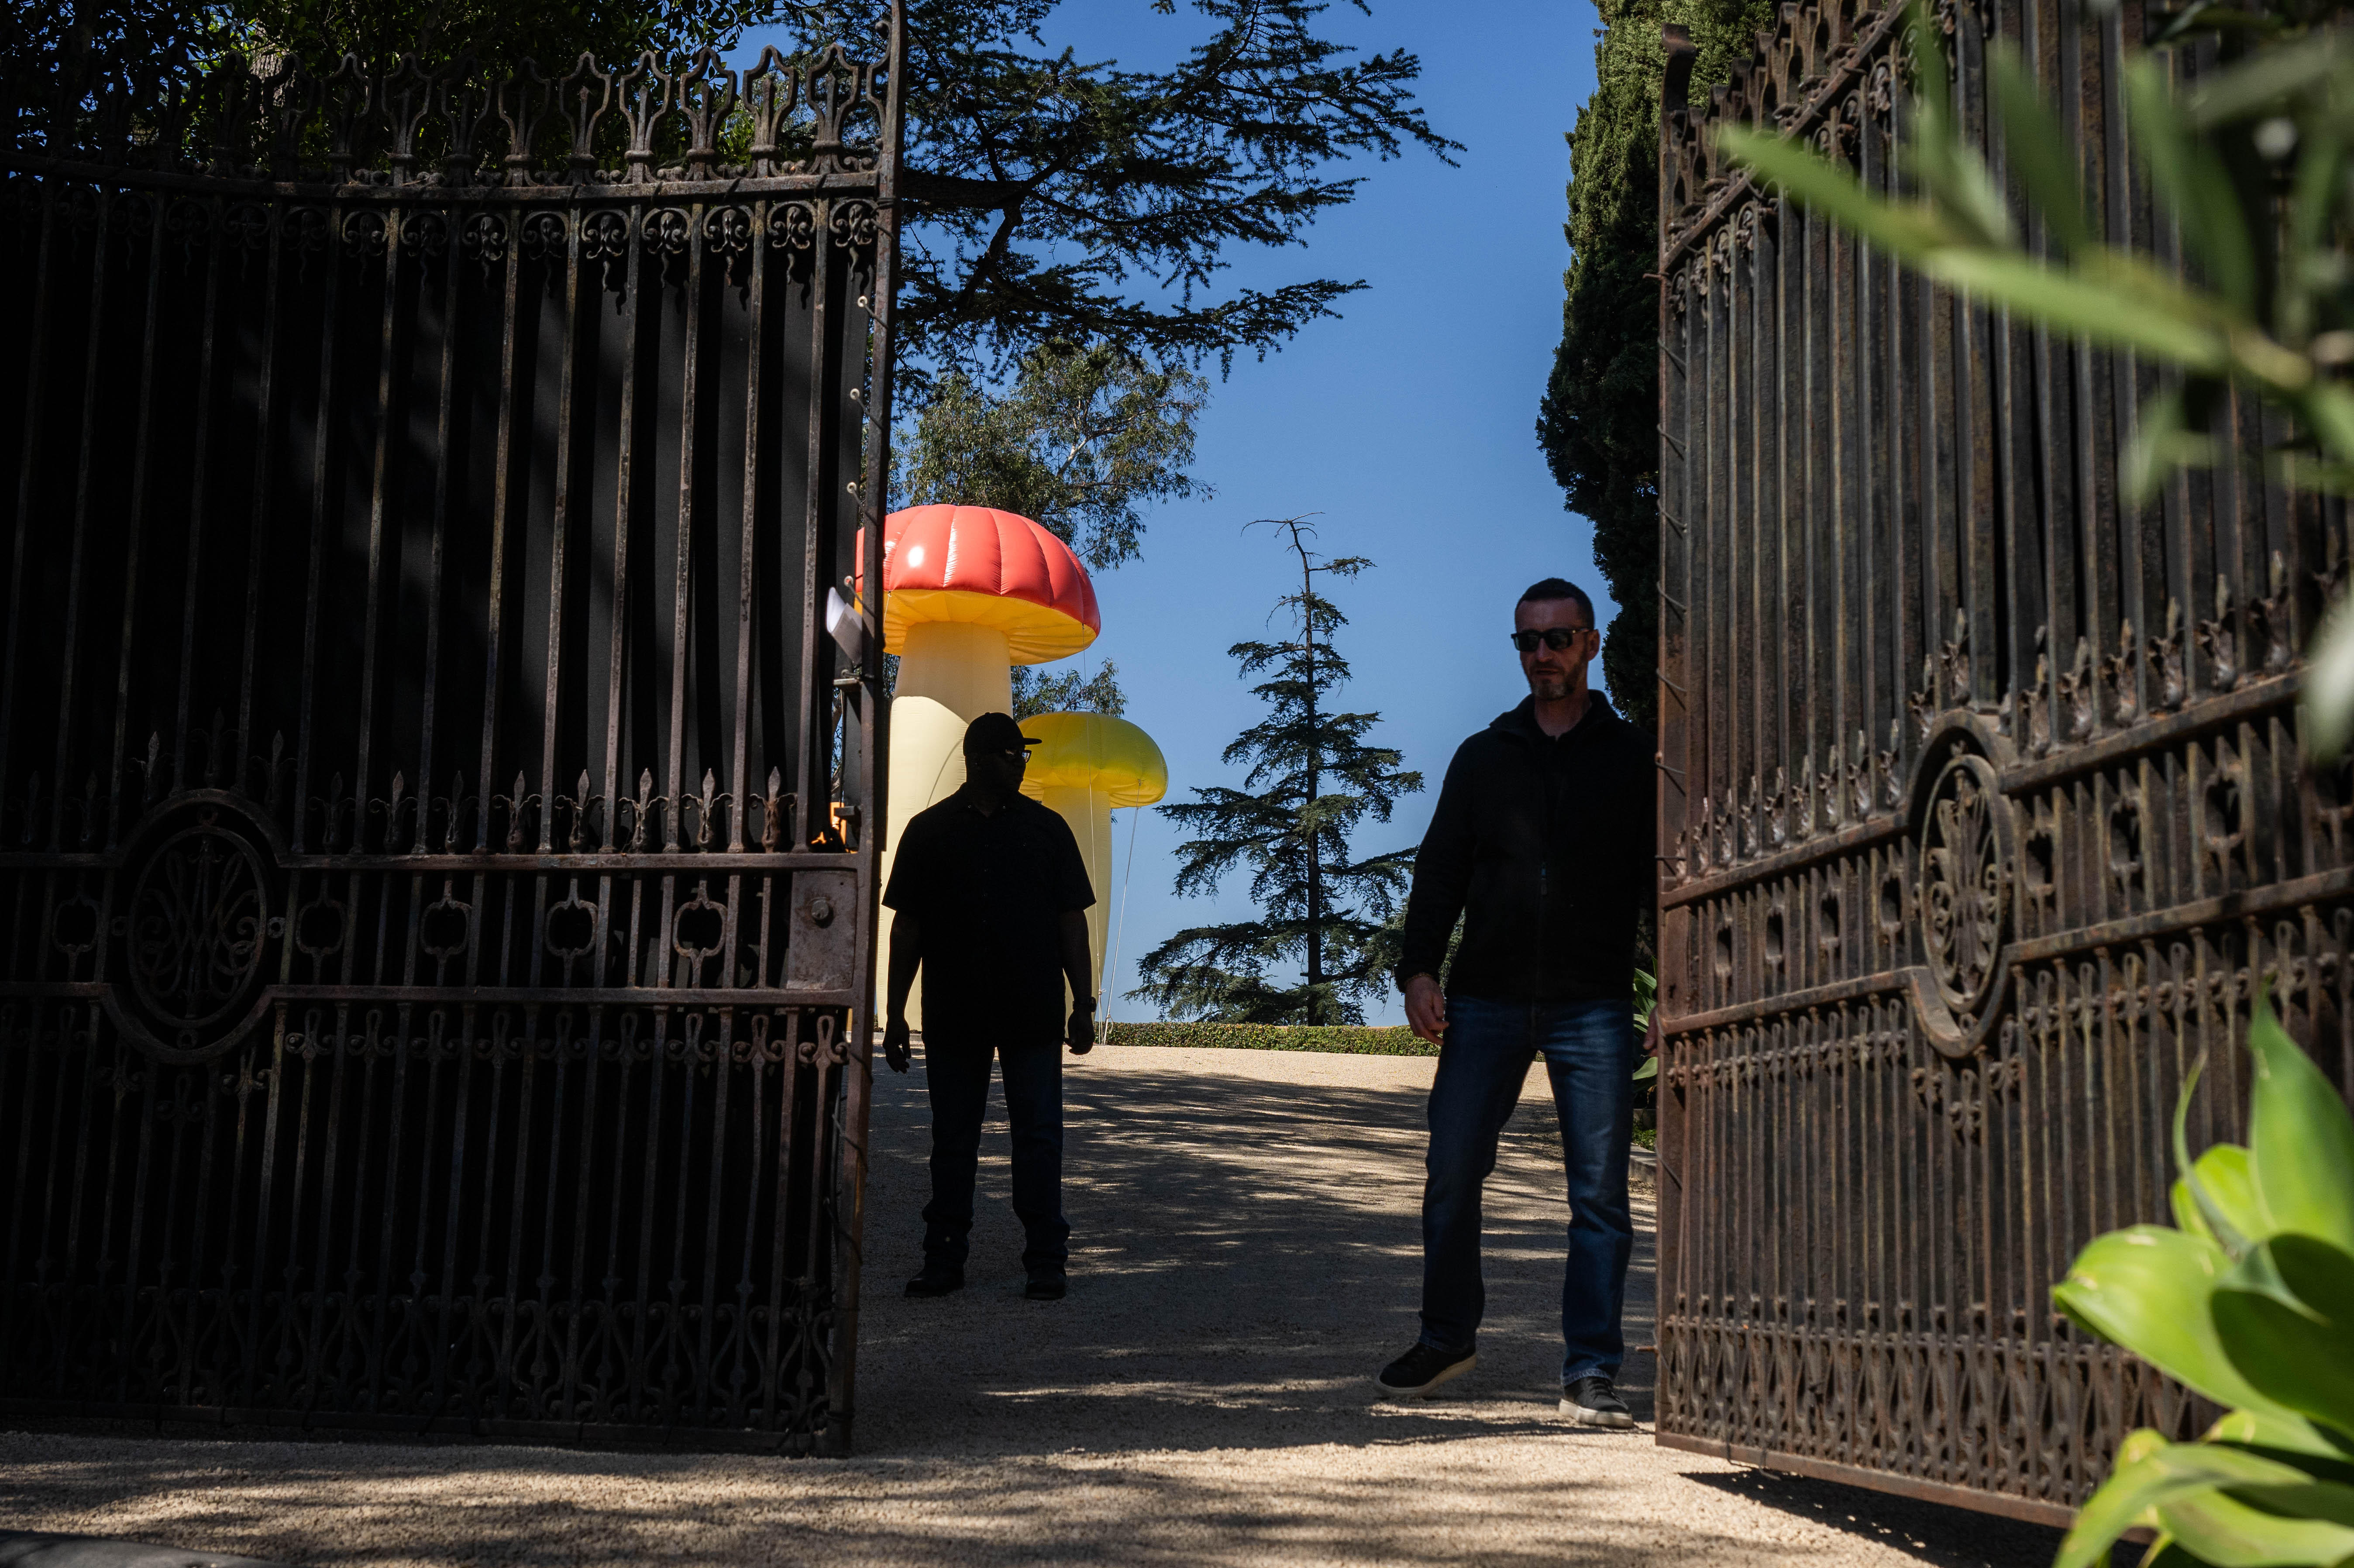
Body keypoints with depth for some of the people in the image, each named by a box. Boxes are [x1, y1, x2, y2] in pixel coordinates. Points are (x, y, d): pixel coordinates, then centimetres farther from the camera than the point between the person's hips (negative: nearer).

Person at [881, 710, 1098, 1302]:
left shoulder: (1047, 828, 7)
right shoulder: (929, 831, 6)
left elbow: (1071, 920, 7)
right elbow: (907, 927, 7)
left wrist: (1083, 1005, 2)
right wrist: (894, 1014, 3)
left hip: (1032, 1012, 0)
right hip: (953, 1017, 0)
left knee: (1039, 1135, 0)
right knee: (953, 1139, 7)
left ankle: (1046, 1264, 6)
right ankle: (944, 1260, 16)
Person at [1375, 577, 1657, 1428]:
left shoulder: (1633, 757, 9)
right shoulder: (1483, 757, 14)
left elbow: (1662, 878, 6)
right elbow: (1440, 872, 12)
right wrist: (1419, 969, 0)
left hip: (1592, 1006, -2)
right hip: (1486, 1000, 2)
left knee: (1600, 1193, -3)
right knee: (1451, 1177, 2)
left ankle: (1591, 1370, 3)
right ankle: (1447, 1336, 21)